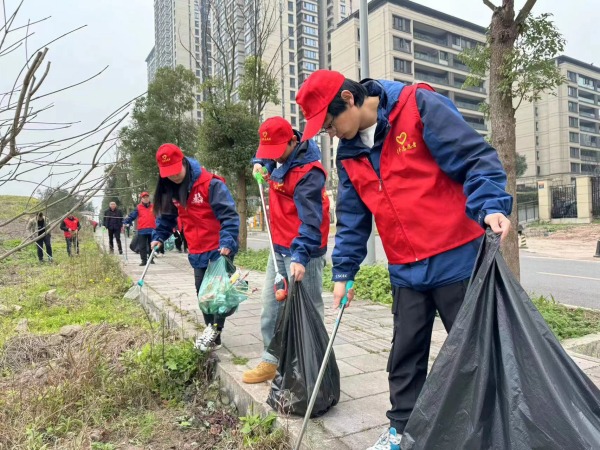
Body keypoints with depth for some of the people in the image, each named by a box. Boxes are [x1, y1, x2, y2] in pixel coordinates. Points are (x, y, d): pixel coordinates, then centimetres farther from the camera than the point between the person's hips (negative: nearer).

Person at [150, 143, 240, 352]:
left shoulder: (210, 183, -18)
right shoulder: (169, 190, 4)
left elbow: (229, 214, -21)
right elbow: (167, 217, 18)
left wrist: (227, 241, -30)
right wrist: (158, 237, 6)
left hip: (220, 249, -7)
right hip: (197, 253, 7)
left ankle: (214, 329, 10)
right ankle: (213, 336, 23)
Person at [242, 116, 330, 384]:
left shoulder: (308, 172, -19)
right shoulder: (281, 156, 7)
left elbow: (310, 219, -26)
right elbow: (268, 156, 33)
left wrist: (301, 257, -34)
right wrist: (260, 163, 10)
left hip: (302, 252, -9)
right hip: (279, 248, 9)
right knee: (270, 308, 12)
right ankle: (271, 360, 24)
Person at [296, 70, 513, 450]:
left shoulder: (420, 107, -9)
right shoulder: (349, 153, 10)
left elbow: (476, 158, -11)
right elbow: (352, 218, 14)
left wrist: (491, 206, -26)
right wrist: (344, 272, 14)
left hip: (457, 258, -5)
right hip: (405, 270, 6)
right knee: (406, 354, 15)